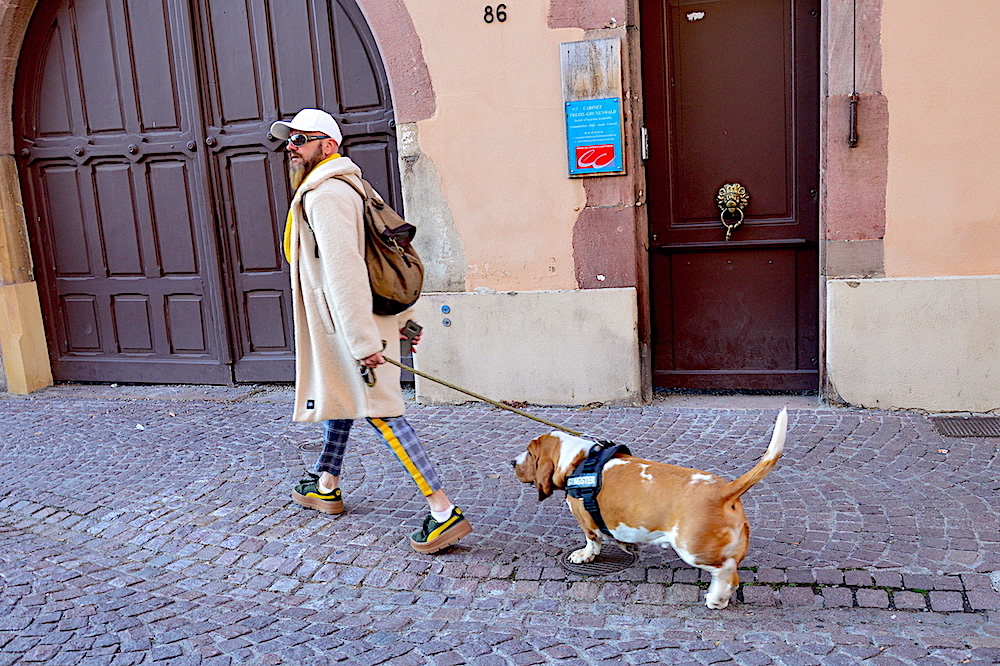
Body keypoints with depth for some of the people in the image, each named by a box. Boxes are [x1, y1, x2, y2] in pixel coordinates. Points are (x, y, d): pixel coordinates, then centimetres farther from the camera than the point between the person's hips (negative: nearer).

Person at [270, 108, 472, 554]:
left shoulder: (324, 196, -17)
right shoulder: (345, 187, 16)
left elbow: (343, 270, -27)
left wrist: (363, 341, -31)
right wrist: (402, 315, 21)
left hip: (351, 325, -11)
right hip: (345, 324, 11)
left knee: (379, 413, -10)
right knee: (339, 398, 22)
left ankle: (445, 513, -10)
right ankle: (325, 487, 41)